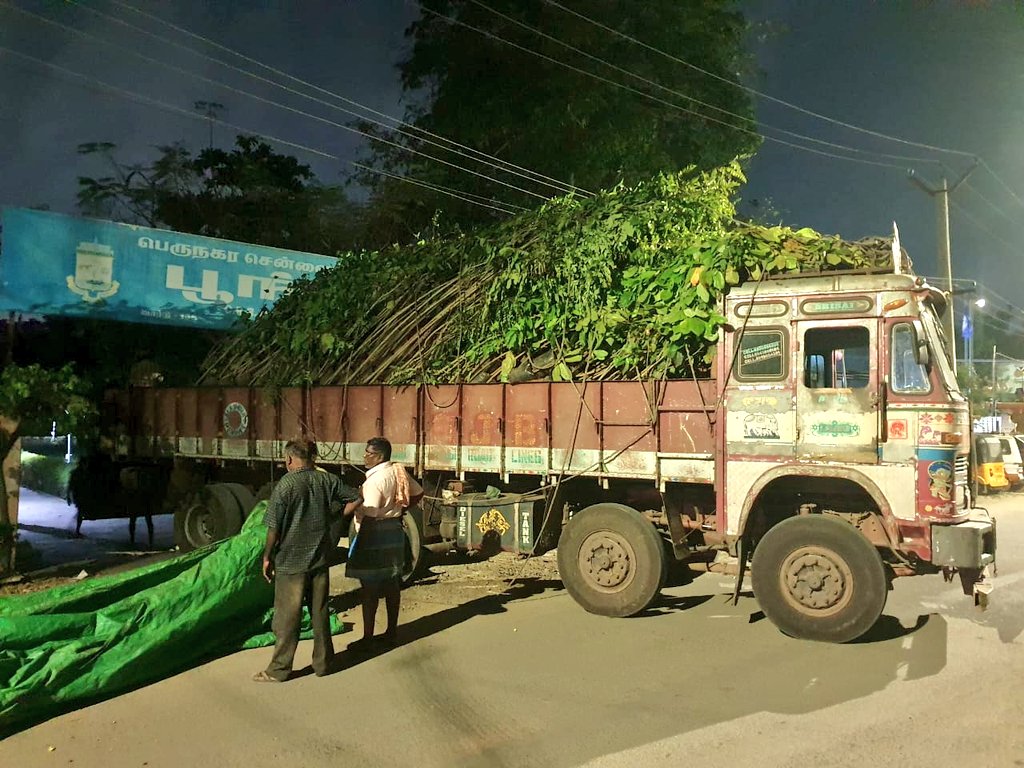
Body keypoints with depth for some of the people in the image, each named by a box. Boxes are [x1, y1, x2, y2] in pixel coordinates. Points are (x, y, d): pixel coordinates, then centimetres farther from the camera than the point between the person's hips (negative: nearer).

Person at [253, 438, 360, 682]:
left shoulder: (285, 486, -14)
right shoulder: (327, 480, -1)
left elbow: (274, 528, -12)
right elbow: (355, 499, 8)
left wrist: (267, 557, 0)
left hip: (290, 561, -4)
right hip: (320, 560, 4)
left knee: (287, 617, 6)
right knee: (320, 613, 14)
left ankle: (279, 669, 15)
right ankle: (322, 663, 24)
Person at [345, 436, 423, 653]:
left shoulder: (375, 479, -19)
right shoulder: (399, 472, 6)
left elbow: (369, 514, -23)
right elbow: (418, 493, 18)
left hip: (375, 532, -8)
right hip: (395, 529, 8)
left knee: (369, 586, -1)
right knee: (392, 583, 13)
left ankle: (368, 638, 4)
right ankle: (392, 633, 22)